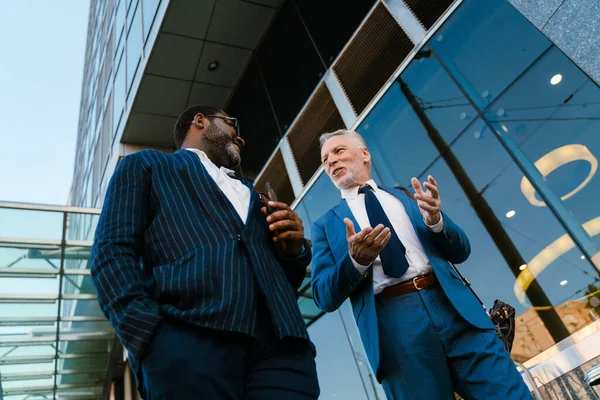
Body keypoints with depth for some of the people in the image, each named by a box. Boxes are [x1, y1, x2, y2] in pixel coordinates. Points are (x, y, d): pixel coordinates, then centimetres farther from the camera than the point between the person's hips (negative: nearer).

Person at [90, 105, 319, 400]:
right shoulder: (144, 165, 18)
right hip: (191, 337, -4)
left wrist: (294, 250, 8)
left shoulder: (249, 193, 31)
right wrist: (149, 335, -13)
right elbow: (112, 251, 2)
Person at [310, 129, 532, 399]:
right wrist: (355, 260, -17)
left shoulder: (408, 195, 17)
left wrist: (435, 221, -7)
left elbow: (460, 251, 15)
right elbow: (324, 297, 2)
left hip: (452, 307, 2)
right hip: (392, 324, -1)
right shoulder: (325, 225, 11)